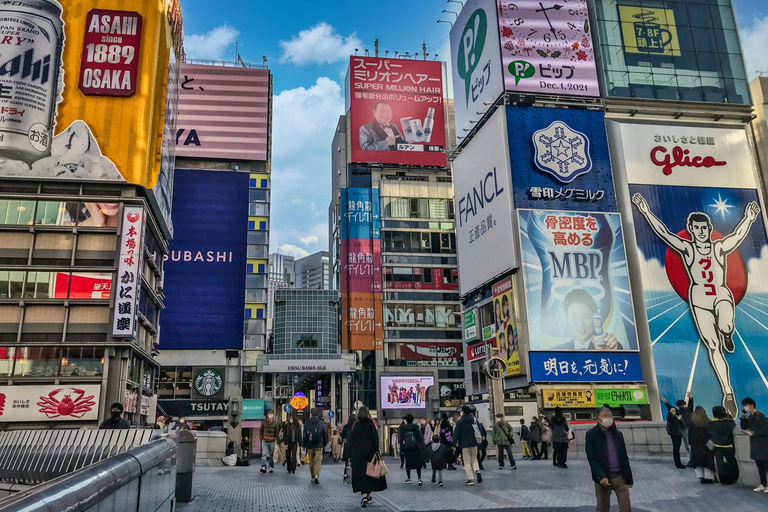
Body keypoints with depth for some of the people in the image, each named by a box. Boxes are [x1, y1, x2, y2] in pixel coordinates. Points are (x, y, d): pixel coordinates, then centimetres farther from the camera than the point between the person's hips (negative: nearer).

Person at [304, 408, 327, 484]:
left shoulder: (307, 423, -2)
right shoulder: (322, 423, -3)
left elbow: (304, 435, -1)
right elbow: (325, 434, 1)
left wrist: (304, 445, 6)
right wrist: (325, 444, 12)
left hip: (310, 445, 1)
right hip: (319, 445, -1)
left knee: (311, 461, 13)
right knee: (318, 460, 0)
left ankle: (312, 477, 20)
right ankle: (316, 475, -20)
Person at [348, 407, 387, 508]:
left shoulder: (355, 426, -1)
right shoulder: (371, 425, -6)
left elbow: (351, 442, 0)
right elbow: (375, 441, -8)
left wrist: (350, 457, 6)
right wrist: (377, 454, -4)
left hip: (357, 454, 0)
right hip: (369, 453, 0)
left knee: (360, 475, 2)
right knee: (369, 474, 15)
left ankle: (364, 496, -12)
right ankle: (368, 496, 23)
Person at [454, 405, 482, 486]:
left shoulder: (460, 422, -9)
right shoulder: (474, 420, 4)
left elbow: (456, 433, -9)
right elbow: (479, 431, 9)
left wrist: (455, 444, -1)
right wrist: (479, 442, 18)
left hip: (465, 444, -4)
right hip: (474, 443, 4)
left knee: (467, 462, 3)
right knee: (474, 459, 19)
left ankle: (470, 479, 0)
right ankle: (477, 471, -6)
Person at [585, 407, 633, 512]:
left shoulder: (618, 434, 9)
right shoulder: (591, 434, -6)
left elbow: (624, 457, 13)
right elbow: (592, 459, -12)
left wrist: (629, 478, 11)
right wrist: (601, 476, -23)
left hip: (620, 477, 3)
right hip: (603, 478, -3)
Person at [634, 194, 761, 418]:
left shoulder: (720, 247, 5)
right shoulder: (687, 248, 1)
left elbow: (738, 235, -9)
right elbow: (663, 232, -7)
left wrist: (749, 218, -23)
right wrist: (646, 212, -14)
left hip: (722, 296, 0)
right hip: (699, 300, 0)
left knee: (726, 327, -32)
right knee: (713, 347, -2)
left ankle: (727, 336, 9)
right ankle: (728, 393, 8)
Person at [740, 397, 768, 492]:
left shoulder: (759, 416, -16)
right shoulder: (750, 417, 10)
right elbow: (743, 427, 10)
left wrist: (753, 433, -18)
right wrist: (743, 417, -2)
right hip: (755, 445, 9)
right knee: (760, 466, 13)